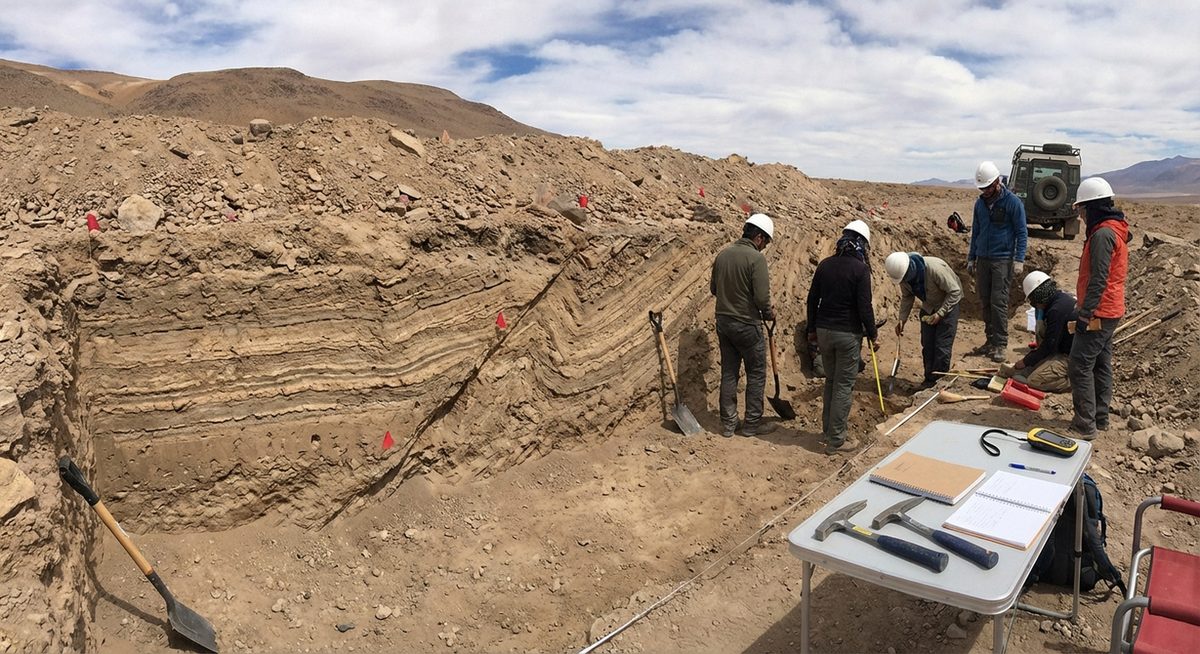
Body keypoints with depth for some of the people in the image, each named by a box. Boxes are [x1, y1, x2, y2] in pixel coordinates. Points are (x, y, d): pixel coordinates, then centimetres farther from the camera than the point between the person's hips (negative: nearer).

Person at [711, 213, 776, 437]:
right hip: (747, 324, -6)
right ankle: (752, 423, 15)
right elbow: (762, 297, -20)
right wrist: (768, 314, -1)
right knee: (756, 374, 8)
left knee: (729, 373, 13)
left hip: (723, 321, 7)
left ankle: (728, 424, 19)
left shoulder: (723, 254, 4)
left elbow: (714, 288, 13)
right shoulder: (756, 258, -16)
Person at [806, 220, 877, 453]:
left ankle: (828, 429, 28)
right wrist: (873, 335, -2)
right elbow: (864, 307, -14)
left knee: (831, 381, 20)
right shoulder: (860, 269, -12)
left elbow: (812, 300, 8)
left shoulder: (825, 265, 4)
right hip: (848, 334, -6)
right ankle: (836, 440, 7)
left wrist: (812, 329, 18)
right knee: (844, 386, 3)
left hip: (823, 331, 6)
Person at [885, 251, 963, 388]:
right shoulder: (903, 274, -17)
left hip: (948, 305, -6)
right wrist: (902, 319, -11)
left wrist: (940, 313, -29)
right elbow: (907, 297, -1)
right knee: (927, 344, 7)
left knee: (942, 345, -7)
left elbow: (955, 291, -27)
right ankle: (929, 379, 19)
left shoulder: (935, 268, -37)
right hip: (928, 308, 6)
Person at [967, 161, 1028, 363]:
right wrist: (971, 258, 16)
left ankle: (1001, 344, -3)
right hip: (983, 259, 6)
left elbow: (1021, 232, -5)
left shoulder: (1013, 202, -7)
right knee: (985, 302, 8)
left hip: (1003, 259, -6)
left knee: (999, 302, -8)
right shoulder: (980, 203, 10)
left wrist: (1019, 260, -12)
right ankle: (991, 340, 17)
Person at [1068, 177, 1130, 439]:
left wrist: (1085, 315, -24)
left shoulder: (1102, 234, -18)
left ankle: (1085, 425, -5)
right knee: (1101, 365, 16)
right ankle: (1100, 417, 25)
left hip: (1098, 313, -10)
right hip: (1111, 311, 10)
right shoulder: (1115, 230, 14)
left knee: (1080, 367, -8)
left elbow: (1098, 280, -24)